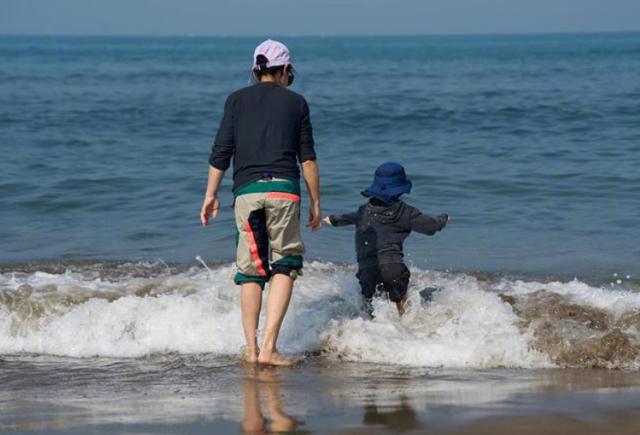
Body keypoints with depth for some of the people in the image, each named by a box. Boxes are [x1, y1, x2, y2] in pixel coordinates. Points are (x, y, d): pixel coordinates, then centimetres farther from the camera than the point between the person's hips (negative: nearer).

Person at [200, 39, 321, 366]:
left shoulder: (237, 100, 12)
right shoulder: (295, 102, 10)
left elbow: (221, 151, 7)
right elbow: (307, 157, 8)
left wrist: (211, 195, 13)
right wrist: (315, 202, 14)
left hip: (246, 191, 2)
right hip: (283, 189, -2)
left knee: (250, 270, 8)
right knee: (284, 265, 2)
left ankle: (251, 348, 6)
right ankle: (269, 347, -10)